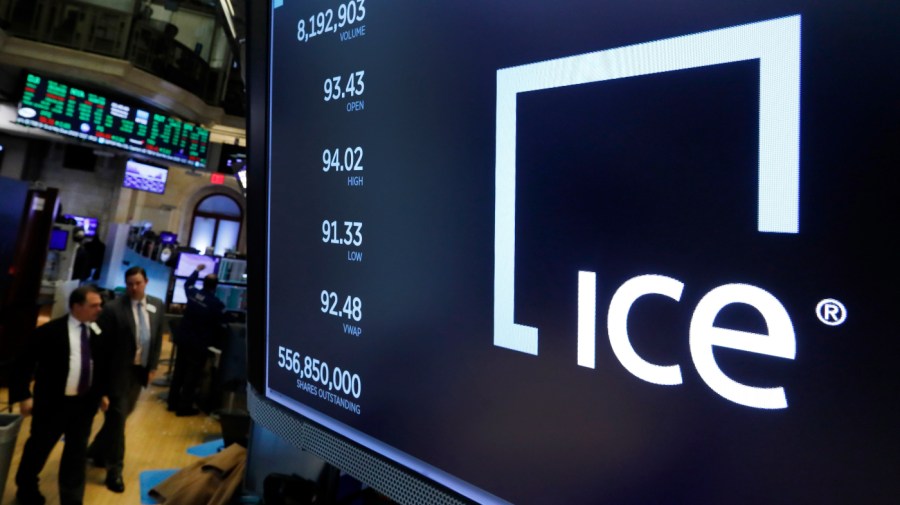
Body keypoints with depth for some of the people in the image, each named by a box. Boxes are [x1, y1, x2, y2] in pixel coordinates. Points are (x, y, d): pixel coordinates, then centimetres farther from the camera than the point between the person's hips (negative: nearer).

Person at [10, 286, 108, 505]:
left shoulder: (97, 332, 0)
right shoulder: (50, 331, -13)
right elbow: (25, 364, -8)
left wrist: (102, 392, 12)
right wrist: (23, 396, -10)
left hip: (85, 402, 3)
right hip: (53, 402, -3)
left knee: (77, 452, 12)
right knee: (38, 447, 17)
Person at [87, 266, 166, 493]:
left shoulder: (157, 305, 1)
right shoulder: (113, 308, -15)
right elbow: (102, 343, -12)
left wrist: (153, 366, 4)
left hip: (141, 369, 6)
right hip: (119, 370, -5)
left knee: (122, 414, 19)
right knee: (117, 416, -1)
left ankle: (97, 451, 40)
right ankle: (114, 469, 11)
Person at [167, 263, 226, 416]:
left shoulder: (193, 293, -4)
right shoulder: (218, 305, -19)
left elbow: (187, 283, 21)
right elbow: (218, 327, -10)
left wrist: (197, 270, 33)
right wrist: (211, 341, 8)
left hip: (183, 339, 6)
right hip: (199, 344, -6)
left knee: (179, 372, 18)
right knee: (192, 376, 4)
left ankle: (173, 402, 28)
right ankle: (184, 407, 10)